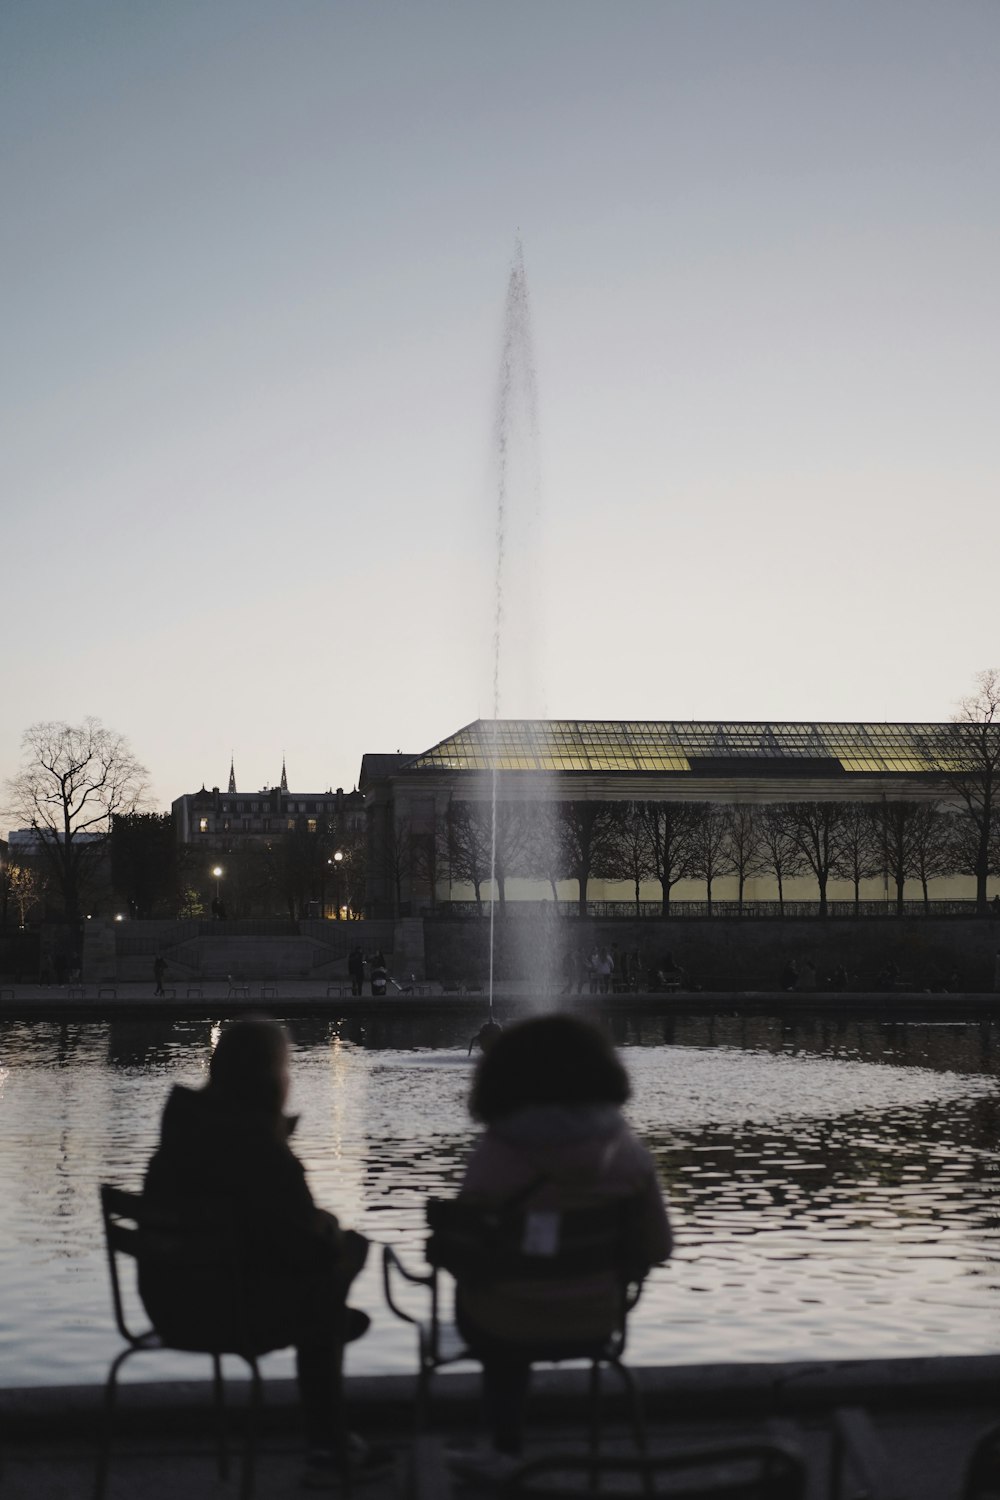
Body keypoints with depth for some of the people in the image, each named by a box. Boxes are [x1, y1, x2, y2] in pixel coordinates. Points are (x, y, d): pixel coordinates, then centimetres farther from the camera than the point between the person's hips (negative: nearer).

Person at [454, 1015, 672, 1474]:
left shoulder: (495, 1154, -21)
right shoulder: (627, 1154, -11)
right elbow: (656, 1248, -4)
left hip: (504, 1324, -3)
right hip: (591, 1321, 3)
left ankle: (508, 1449, 45)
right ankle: (505, 1448, 45)